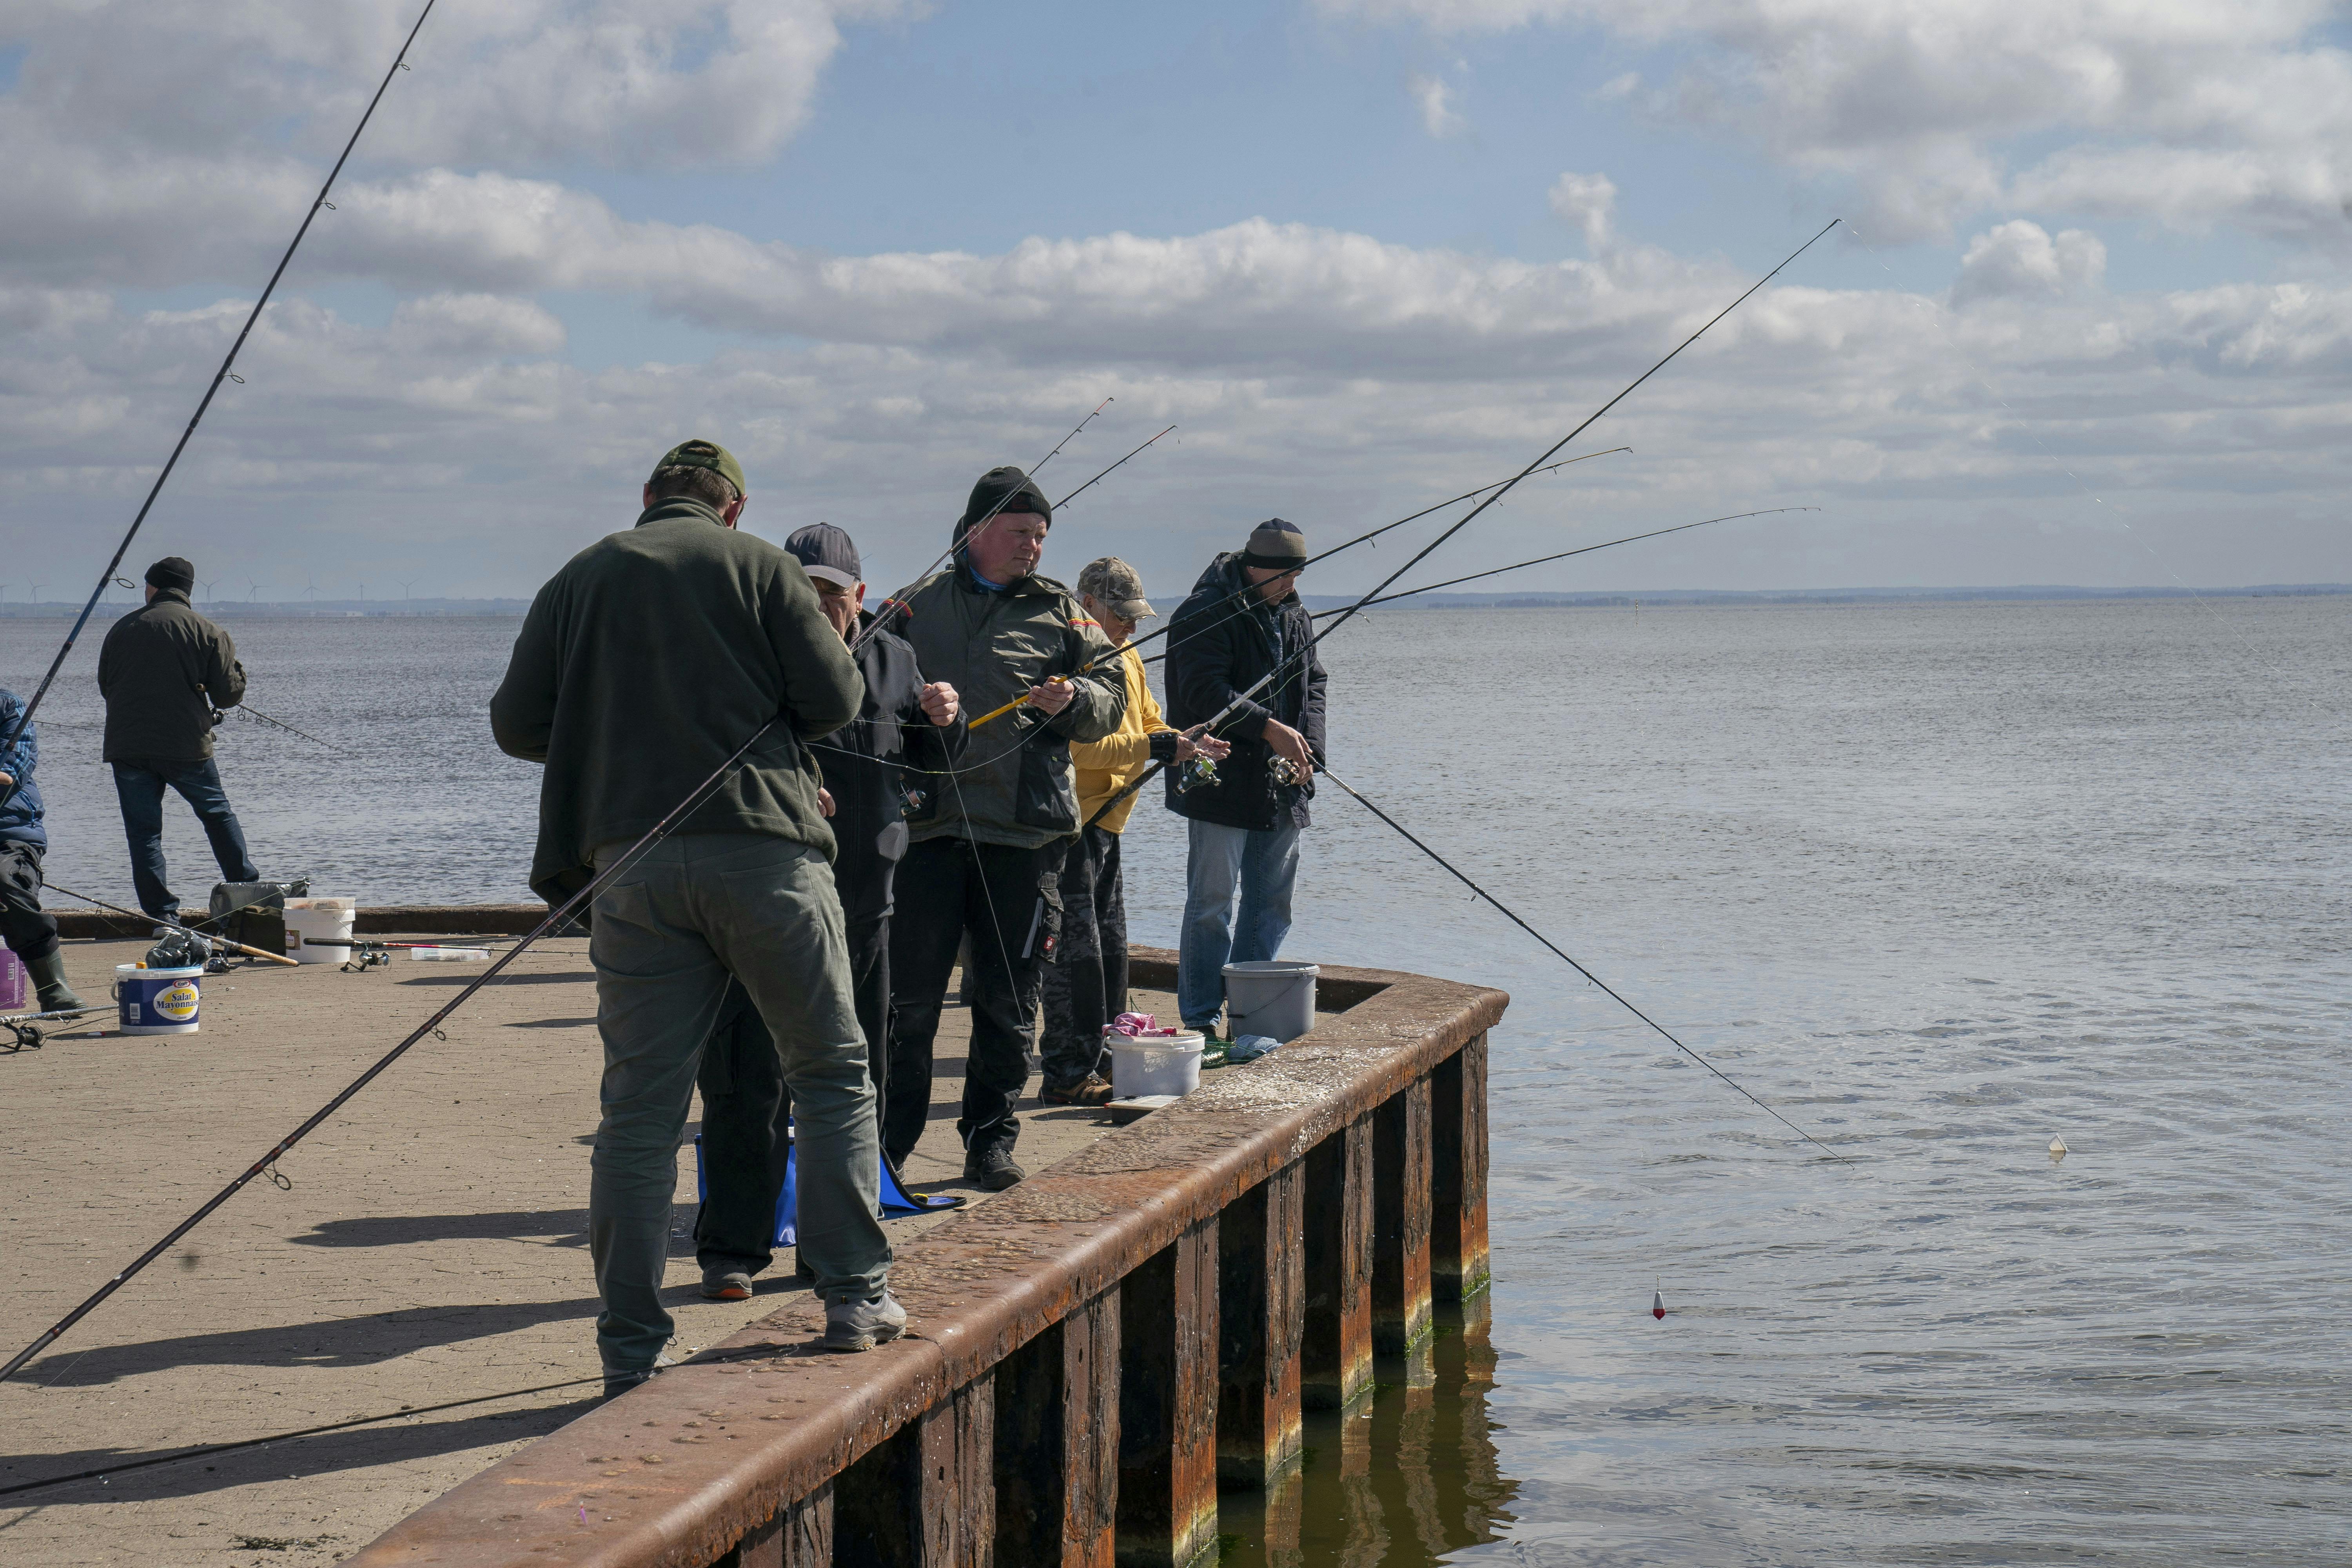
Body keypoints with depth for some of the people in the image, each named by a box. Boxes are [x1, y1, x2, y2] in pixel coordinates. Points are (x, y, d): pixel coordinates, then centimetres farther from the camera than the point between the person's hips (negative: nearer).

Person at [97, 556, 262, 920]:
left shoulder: (123, 629, 6)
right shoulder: (207, 632, -2)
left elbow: (105, 687, 15)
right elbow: (228, 695, -3)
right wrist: (236, 672, 19)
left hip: (126, 746, 1)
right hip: (185, 746, -1)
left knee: (143, 831, 5)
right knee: (219, 816, 15)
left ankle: (161, 914, 0)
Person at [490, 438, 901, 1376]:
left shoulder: (578, 581, 11)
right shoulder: (759, 566, 4)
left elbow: (516, 725, 9)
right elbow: (835, 699, -2)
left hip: (630, 866, 2)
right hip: (764, 850, -2)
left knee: (639, 1106, 5)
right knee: (832, 1073, 11)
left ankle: (632, 1349, 5)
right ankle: (856, 1297, 9)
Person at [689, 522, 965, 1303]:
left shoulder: (892, 660, 10)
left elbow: (925, 775, 17)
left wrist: (943, 724, -3)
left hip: (861, 900, 5)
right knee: (750, 1076, -5)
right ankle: (732, 1248, 2)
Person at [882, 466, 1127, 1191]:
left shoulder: (1061, 612, 12)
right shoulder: (920, 605, 12)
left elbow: (1109, 698, 10)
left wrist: (1072, 700, -11)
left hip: (1024, 832, 1)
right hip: (926, 824, 0)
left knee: (1008, 1001, 4)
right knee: (907, 998, 1)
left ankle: (990, 1139, 16)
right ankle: (886, 1143, 10)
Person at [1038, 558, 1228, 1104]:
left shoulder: (1127, 656, 16)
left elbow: (1148, 723, 22)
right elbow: (1082, 746, -24)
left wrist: (1185, 745, 2)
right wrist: (1157, 747, -26)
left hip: (1105, 821, 10)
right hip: (1069, 821, -10)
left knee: (1110, 945, 15)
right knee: (1075, 948, -9)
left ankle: (1106, 1058, 24)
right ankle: (1067, 1074, -5)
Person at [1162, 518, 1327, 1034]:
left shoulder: (1296, 617, 14)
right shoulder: (1206, 613, -11)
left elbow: (1313, 683, 17)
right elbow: (1205, 692, -20)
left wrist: (1308, 747, -1)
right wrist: (1270, 730, -27)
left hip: (1281, 790, 8)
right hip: (1221, 785, -8)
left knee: (1272, 905, 12)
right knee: (1211, 905, -5)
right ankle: (1201, 1021, 0)